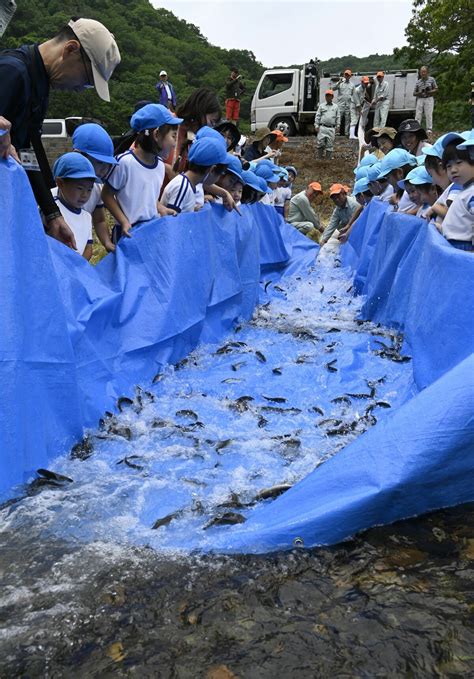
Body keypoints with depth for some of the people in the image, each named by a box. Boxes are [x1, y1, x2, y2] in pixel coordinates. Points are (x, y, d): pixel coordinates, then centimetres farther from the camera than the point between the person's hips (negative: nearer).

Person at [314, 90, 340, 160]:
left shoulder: (335, 106, 14)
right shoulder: (321, 106, 11)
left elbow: (338, 117, 15)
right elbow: (317, 116, 8)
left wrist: (337, 126, 7)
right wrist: (316, 126, 0)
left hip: (331, 128, 1)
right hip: (322, 127, -1)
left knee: (330, 144, 2)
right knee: (320, 143, -6)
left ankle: (328, 158, 9)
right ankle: (320, 157, 6)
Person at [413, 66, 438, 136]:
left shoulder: (431, 79, 9)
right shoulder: (418, 82, 13)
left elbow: (436, 90, 9)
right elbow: (414, 93, 13)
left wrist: (429, 92, -9)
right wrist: (419, 93, -9)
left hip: (429, 98, -2)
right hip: (420, 99, 2)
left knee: (429, 114, -7)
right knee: (418, 115, -5)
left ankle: (429, 130, -5)